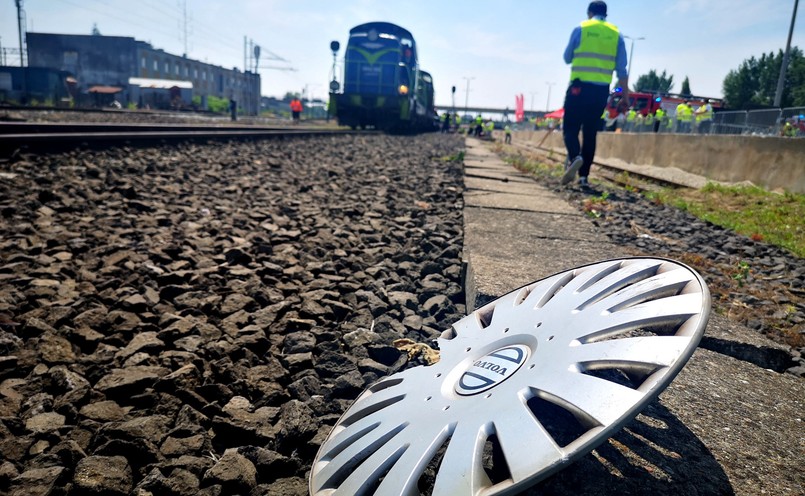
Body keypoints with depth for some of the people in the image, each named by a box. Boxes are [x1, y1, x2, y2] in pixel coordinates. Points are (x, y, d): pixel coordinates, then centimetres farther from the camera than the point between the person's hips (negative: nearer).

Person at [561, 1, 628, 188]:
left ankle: (574, 157, -28)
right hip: (601, 90, 3)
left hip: (579, 86, -3)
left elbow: (567, 57, 10)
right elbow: (621, 69, 6)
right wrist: (625, 94, 8)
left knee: (570, 128, 2)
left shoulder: (580, 29, 3)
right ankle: (584, 175, 6)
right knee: (590, 133, 9)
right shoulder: (616, 34, 10)